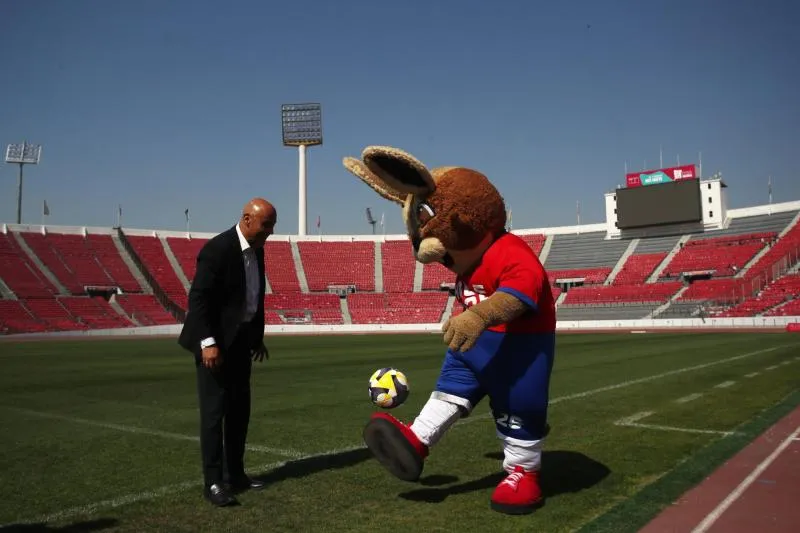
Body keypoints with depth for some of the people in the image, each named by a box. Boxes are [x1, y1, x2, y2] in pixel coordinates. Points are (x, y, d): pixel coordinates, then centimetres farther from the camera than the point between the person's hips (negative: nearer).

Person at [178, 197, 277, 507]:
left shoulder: (256, 250, 6)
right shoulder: (217, 249, -19)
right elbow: (198, 298, -22)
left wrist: (258, 337, 16)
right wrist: (208, 342, -26)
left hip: (241, 340, 9)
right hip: (215, 341, -8)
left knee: (239, 409, 13)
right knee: (214, 410, -5)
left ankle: (235, 474, 24)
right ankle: (213, 482, 4)